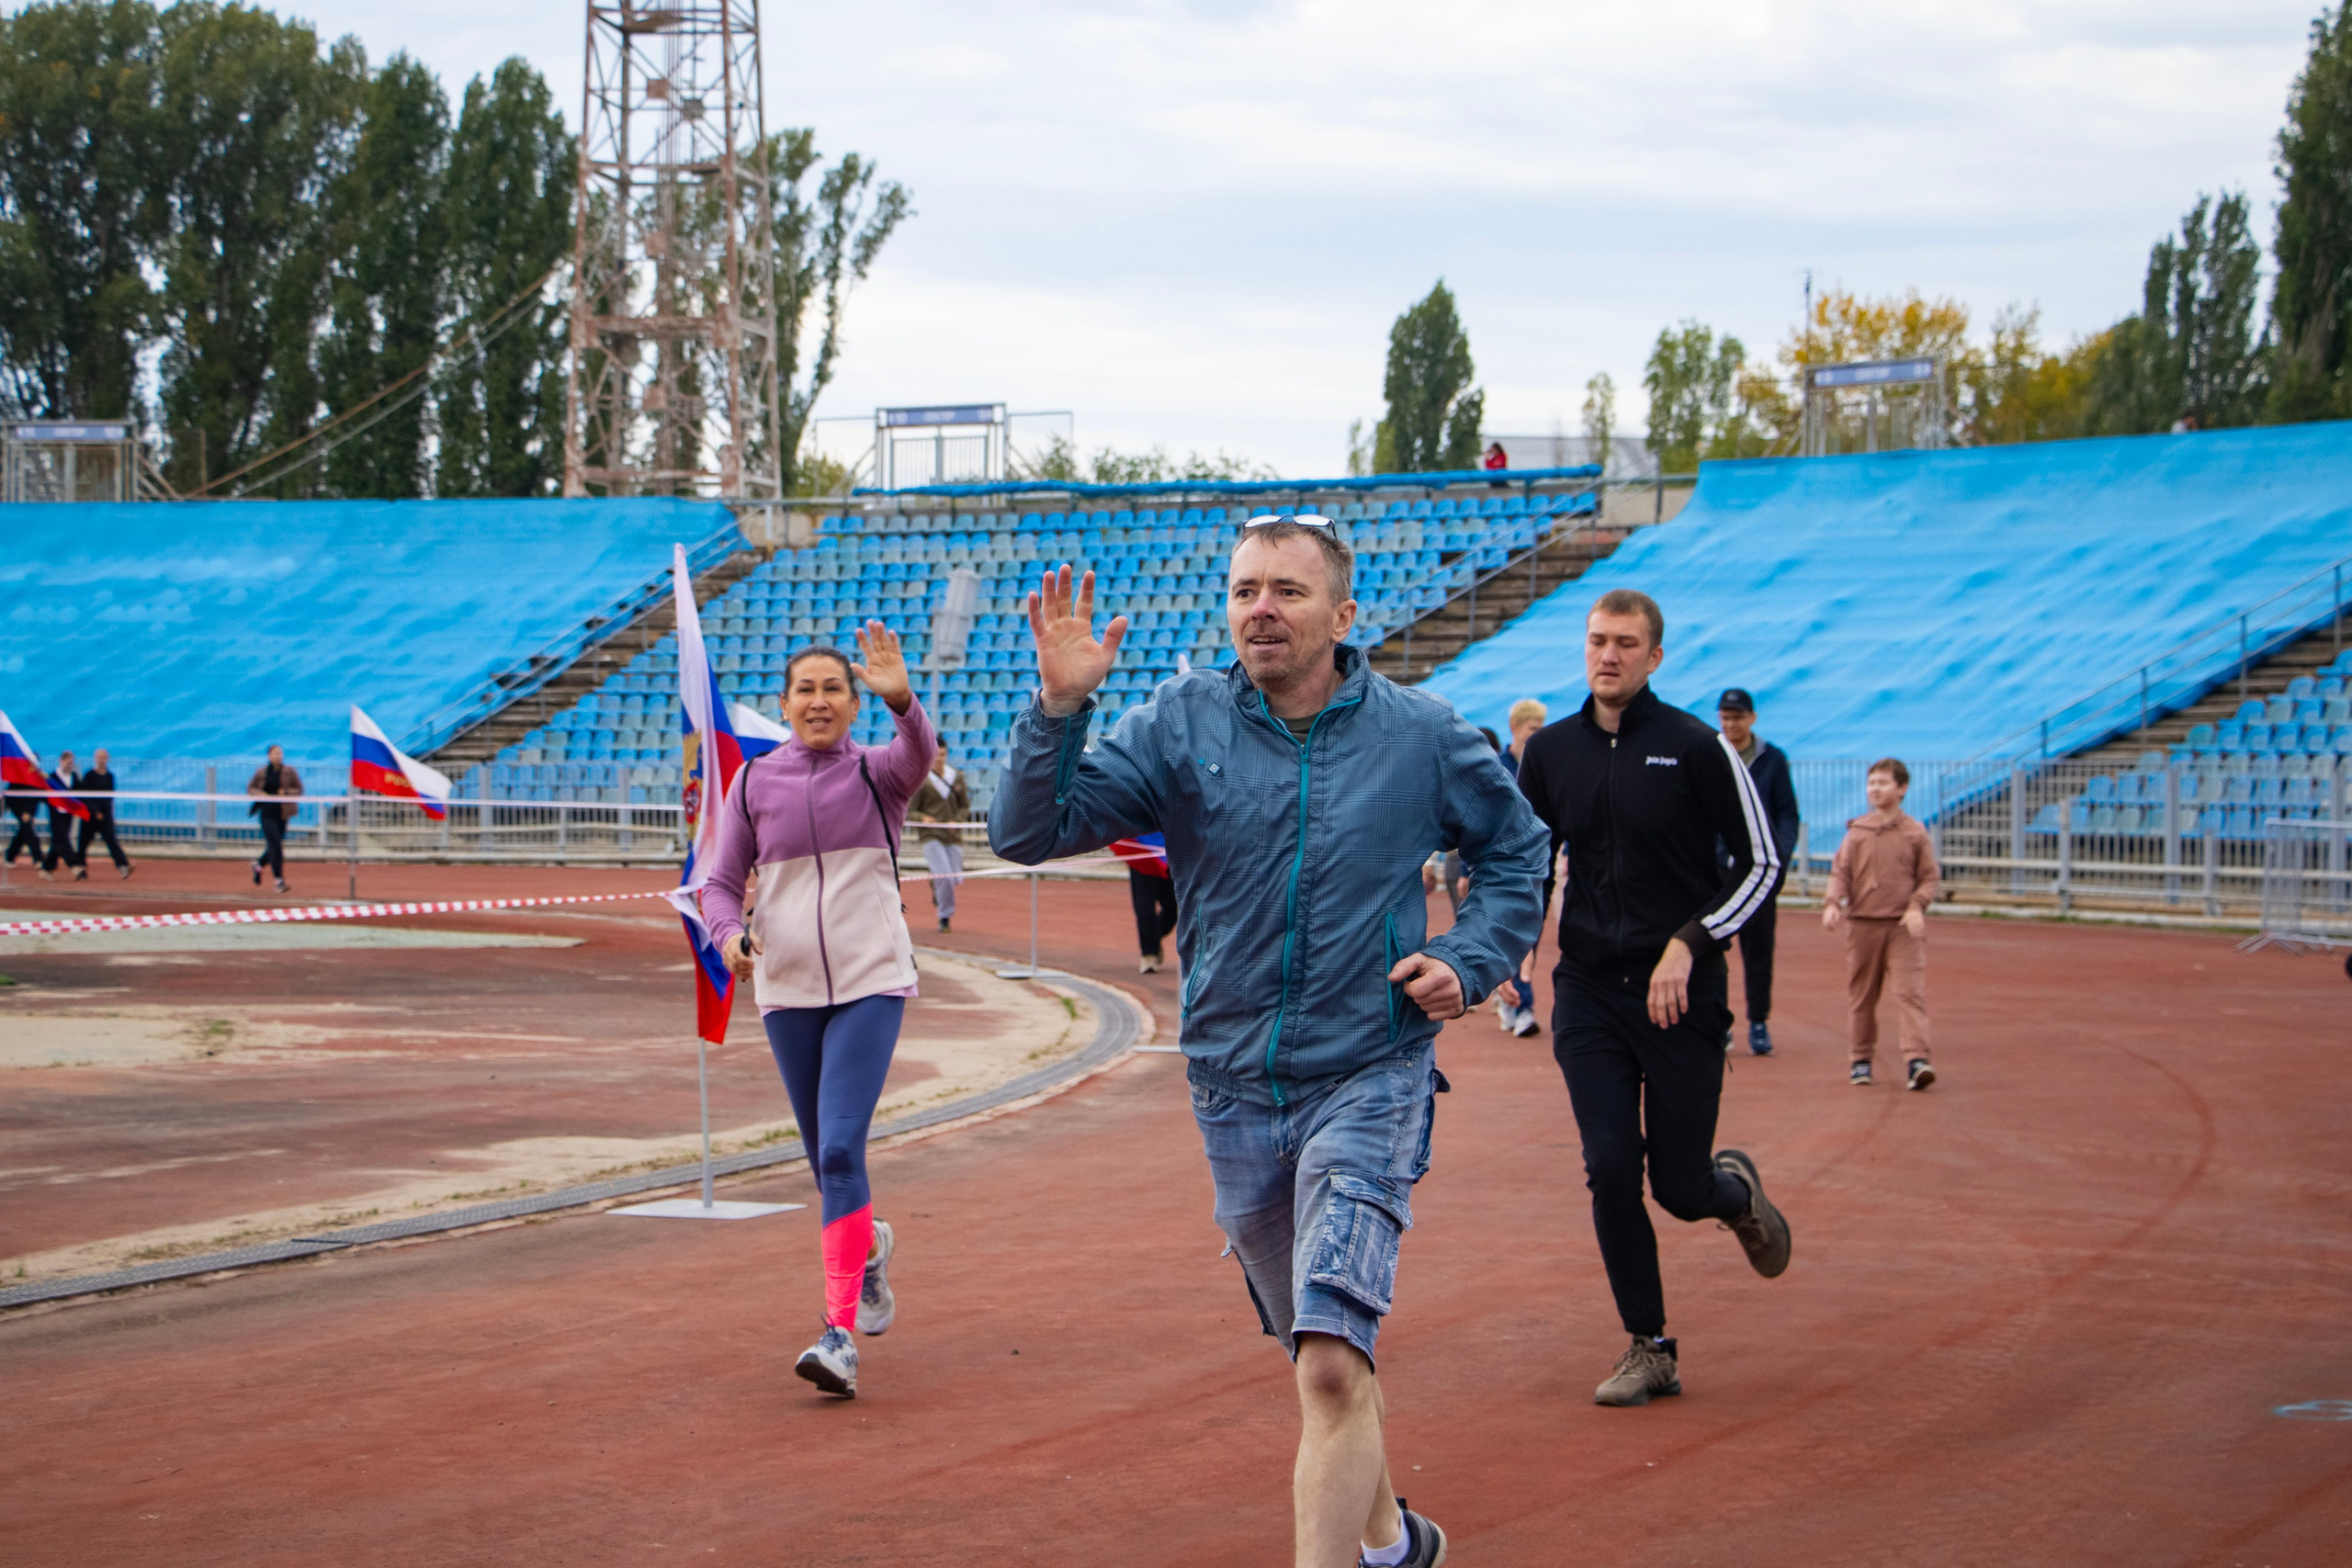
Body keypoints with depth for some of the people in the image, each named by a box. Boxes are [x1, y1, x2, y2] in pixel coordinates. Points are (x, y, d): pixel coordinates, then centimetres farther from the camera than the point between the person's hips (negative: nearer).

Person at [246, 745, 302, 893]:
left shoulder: (289, 772, 2)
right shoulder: (261, 772, 1)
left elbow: (299, 789, 5)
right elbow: (250, 788, 10)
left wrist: (286, 792, -13)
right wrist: (260, 794, -10)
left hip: (282, 813, 3)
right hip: (267, 813, -3)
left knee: (274, 846, 12)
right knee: (275, 845, -12)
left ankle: (259, 865, 41)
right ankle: (279, 879, -7)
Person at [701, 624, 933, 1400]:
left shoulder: (875, 772, -2)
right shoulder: (754, 782, 5)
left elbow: (918, 754, -25)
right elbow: (721, 882, 9)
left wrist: (901, 699, -47)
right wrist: (731, 933, -13)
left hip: (871, 984, -3)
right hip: (787, 990, 3)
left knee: (840, 1150, -18)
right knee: (827, 1161, 14)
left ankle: (840, 1334, -20)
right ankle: (869, 1246, 46)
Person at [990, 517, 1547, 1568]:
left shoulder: (1421, 735, -2)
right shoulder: (1180, 724, -3)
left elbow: (1515, 851, 15)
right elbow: (1029, 832, -11)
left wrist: (1469, 962, -1)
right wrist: (1059, 705, -25)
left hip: (1370, 1078, -3)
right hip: (1234, 1090, 3)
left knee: (1332, 1367, -19)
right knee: (1319, 1352, 20)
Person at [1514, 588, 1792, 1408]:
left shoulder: (1696, 747, -6)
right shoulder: (1550, 751, 4)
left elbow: (1759, 862, -2)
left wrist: (1689, 943, -13)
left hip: (1681, 994, -3)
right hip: (1588, 990, 3)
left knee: (1680, 1187, -2)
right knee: (1610, 1170, -7)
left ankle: (1737, 1192, 36)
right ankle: (1649, 1350, 6)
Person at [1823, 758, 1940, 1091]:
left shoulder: (1915, 833, 3)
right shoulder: (1857, 831, 6)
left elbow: (1929, 877, 5)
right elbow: (1840, 872, 5)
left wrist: (1917, 906, -11)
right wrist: (1832, 903, -11)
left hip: (1904, 925, -2)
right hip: (1862, 922, 2)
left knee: (1910, 991, -12)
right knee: (1861, 995, 8)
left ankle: (1916, 1060, -19)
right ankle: (1862, 1059, 19)